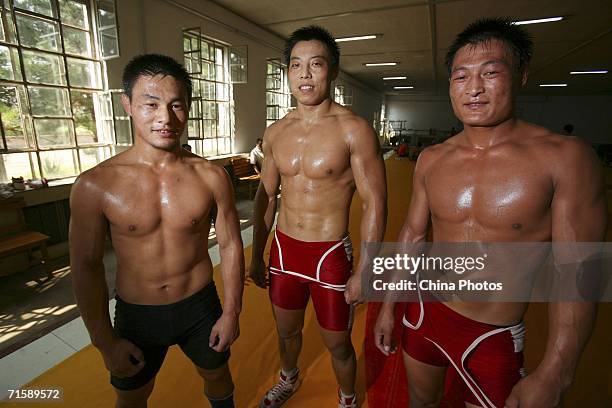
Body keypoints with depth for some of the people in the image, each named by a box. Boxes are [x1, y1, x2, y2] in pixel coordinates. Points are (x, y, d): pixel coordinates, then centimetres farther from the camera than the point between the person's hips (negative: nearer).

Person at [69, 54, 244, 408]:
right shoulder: (95, 185, -15)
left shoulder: (212, 176, -14)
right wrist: (105, 342, -2)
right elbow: (87, 266, -6)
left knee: (217, 375, 25)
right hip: (136, 315, 1)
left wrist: (231, 313, -3)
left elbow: (231, 246, -7)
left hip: (200, 306, 0)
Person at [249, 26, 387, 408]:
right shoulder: (276, 132, 2)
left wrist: (363, 273, -14)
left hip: (330, 254, -4)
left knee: (338, 345, 16)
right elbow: (266, 195, 9)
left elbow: (375, 205, -13)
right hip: (284, 249, 5)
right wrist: (257, 257, 11)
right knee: (287, 332, 26)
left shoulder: (354, 129, -13)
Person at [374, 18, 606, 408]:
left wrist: (552, 377, -15)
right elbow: (413, 233, 3)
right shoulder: (431, 159, -4)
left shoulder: (564, 157, -14)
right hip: (423, 313, 4)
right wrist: (388, 306, 7)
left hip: (493, 338, -3)